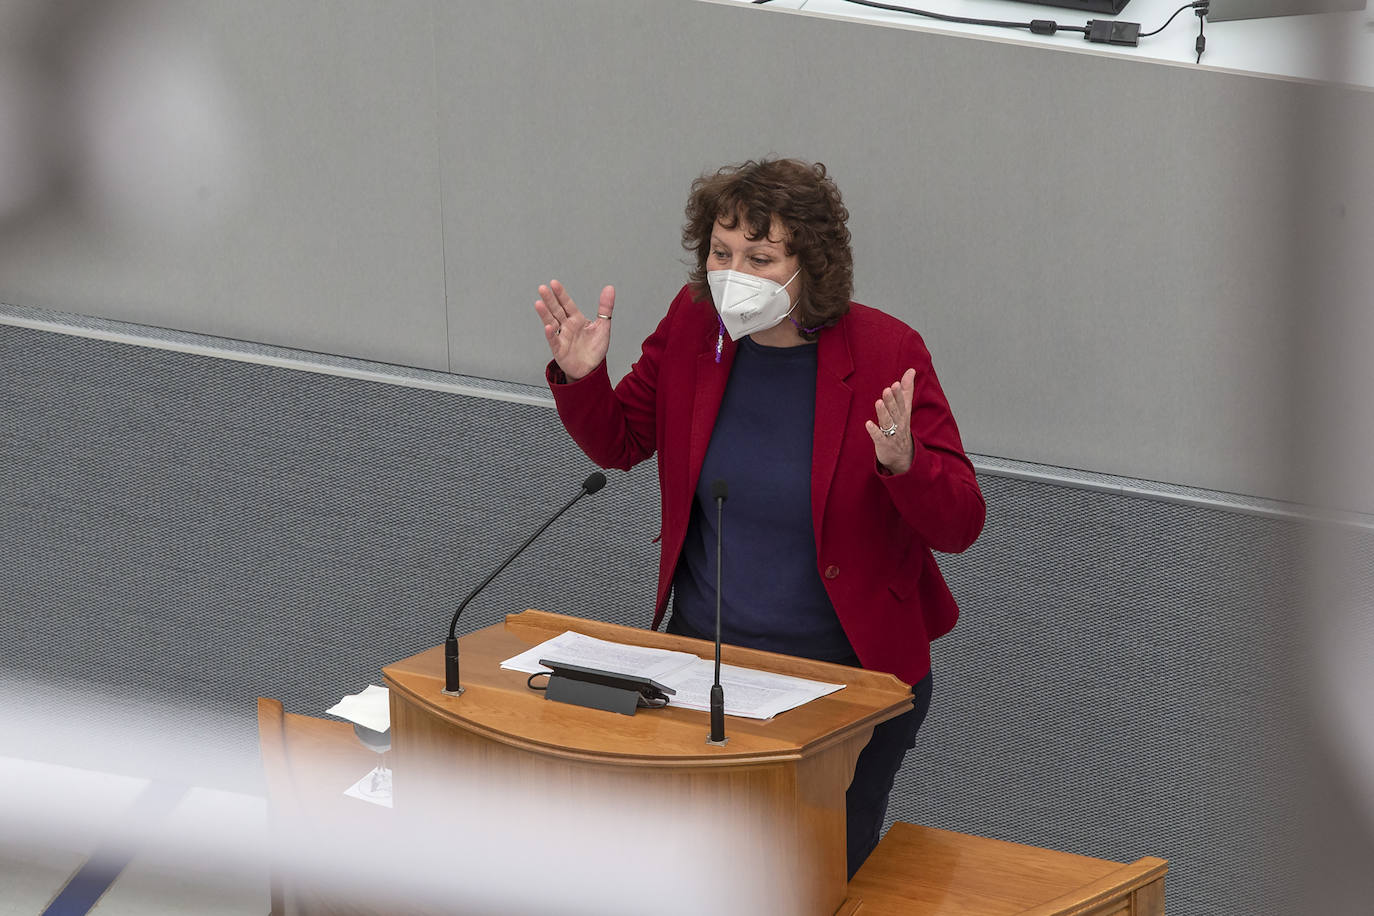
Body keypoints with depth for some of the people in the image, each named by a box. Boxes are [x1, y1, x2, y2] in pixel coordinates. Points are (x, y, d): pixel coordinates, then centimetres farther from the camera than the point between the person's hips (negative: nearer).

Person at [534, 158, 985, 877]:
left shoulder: (885, 353, -16)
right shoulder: (694, 321, -5)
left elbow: (960, 525, -16)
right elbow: (619, 443, 9)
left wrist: (902, 465, -37)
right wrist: (580, 377, -11)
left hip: (845, 673, -4)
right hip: (704, 655, 4)